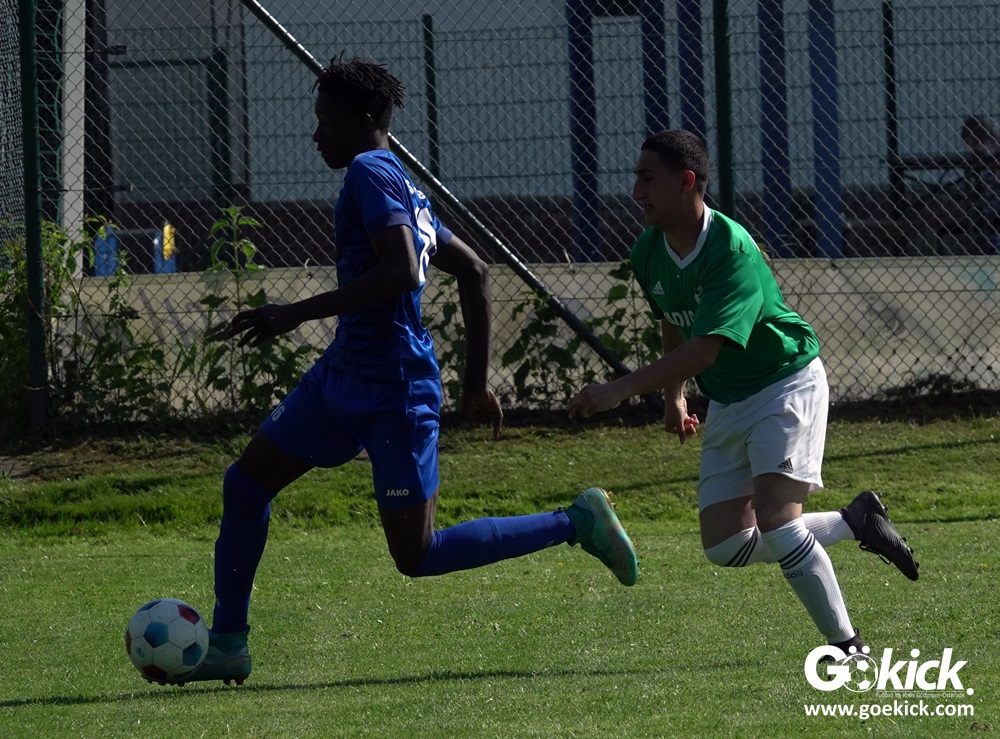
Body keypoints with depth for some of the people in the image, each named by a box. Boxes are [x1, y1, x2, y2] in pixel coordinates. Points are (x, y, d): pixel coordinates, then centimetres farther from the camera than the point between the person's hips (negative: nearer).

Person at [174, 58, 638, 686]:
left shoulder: (371, 174, -13)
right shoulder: (402, 187, 15)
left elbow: (402, 273, -27)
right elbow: (474, 271, 20)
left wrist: (297, 315, -25)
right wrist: (477, 380, 22)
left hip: (394, 393, -10)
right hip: (344, 376, 10)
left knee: (417, 557, -5)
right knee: (245, 484, 7)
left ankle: (577, 522, 4)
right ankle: (227, 644, 12)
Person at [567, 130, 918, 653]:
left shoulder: (731, 249, -28)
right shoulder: (648, 252, -3)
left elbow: (705, 349, -35)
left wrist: (619, 391, -39)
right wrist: (673, 396, 17)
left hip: (786, 384, -8)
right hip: (726, 403, 8)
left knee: (773, 519, -22)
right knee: (727, 546, 1)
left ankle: (848, 646, -9)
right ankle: (856, 521, 19)